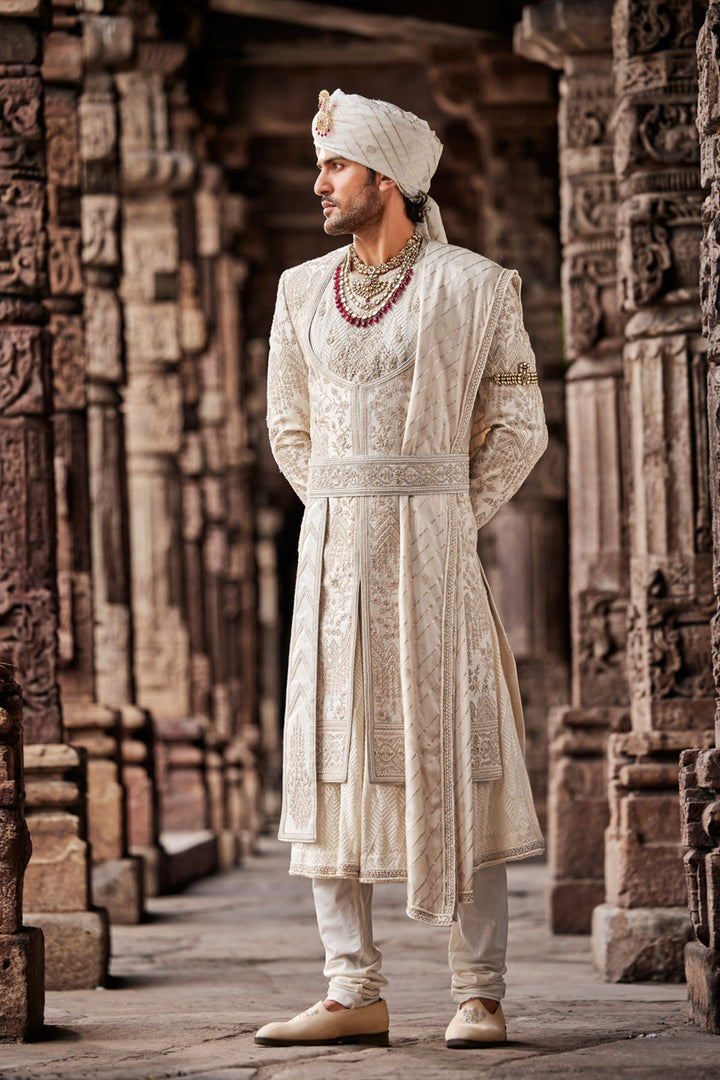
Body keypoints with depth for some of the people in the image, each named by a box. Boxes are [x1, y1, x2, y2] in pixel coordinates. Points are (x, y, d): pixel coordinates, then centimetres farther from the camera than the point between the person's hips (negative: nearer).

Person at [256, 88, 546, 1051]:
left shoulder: (475, 287, -1)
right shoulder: (303, 292, 11)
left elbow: (518, 428, 3)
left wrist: (450, 527, 0)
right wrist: (344, 522, 11)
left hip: (434, 551, -4)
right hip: (332, 552, 5)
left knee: (455, 763, -4)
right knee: (333, 761, 1)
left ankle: (479, 998, 0)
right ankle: (354, 994, 6)